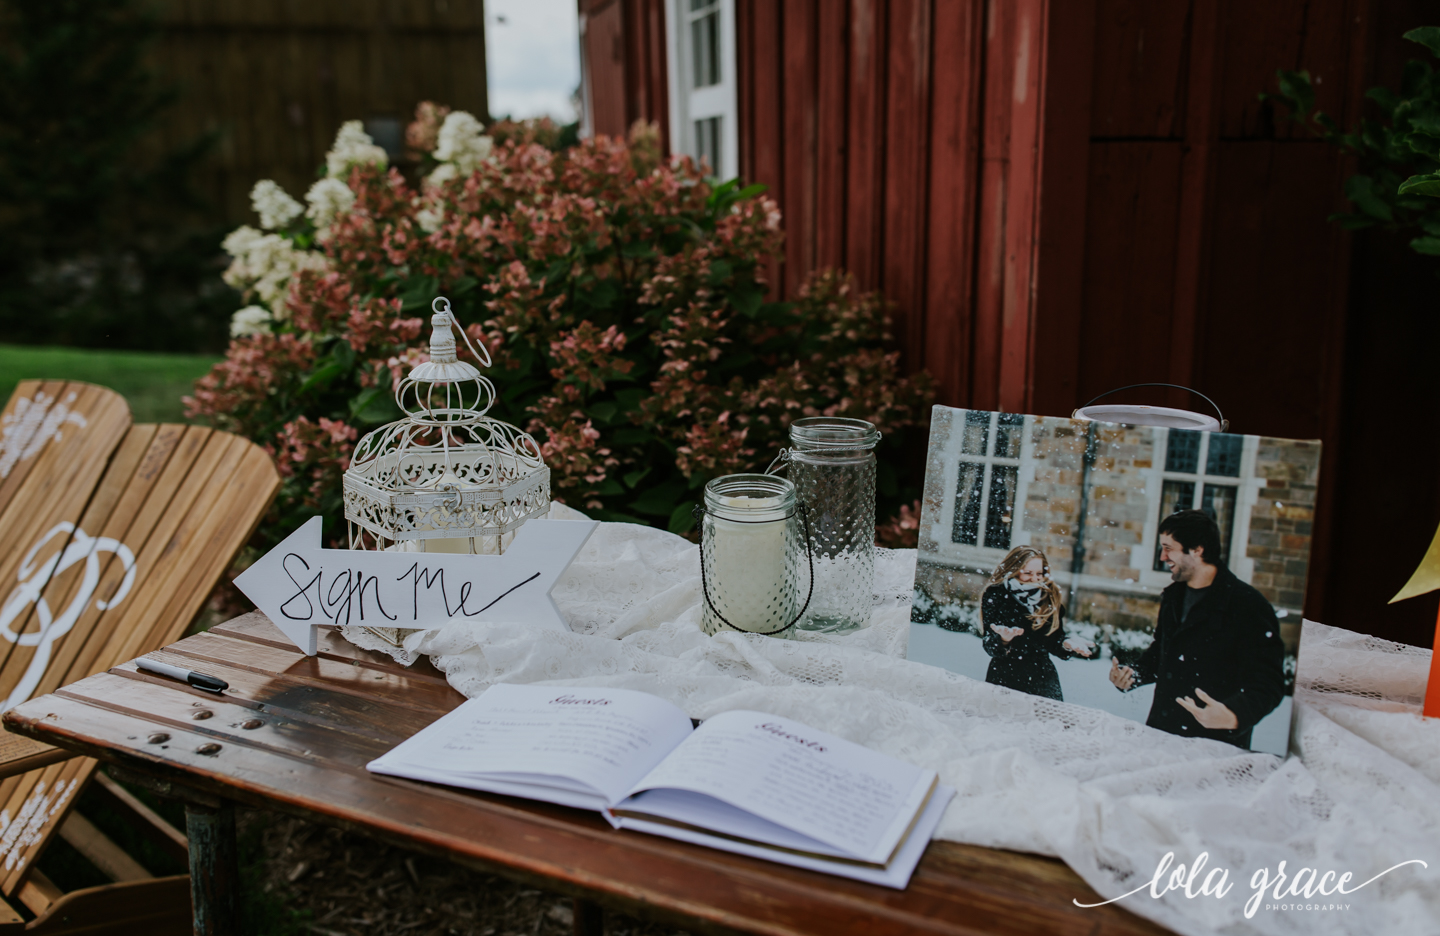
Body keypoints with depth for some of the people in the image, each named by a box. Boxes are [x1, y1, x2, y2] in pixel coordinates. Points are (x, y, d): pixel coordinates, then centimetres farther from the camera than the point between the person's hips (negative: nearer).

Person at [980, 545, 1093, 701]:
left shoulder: (1050, 598, 5)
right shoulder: (994, 596, -6)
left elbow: (1054, 644, 7)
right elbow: (990, 648, -12)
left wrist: (1067, 645, -14)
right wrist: (1003, 640, -32)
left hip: (1043, 679, 3)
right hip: (1005, 678, -3)